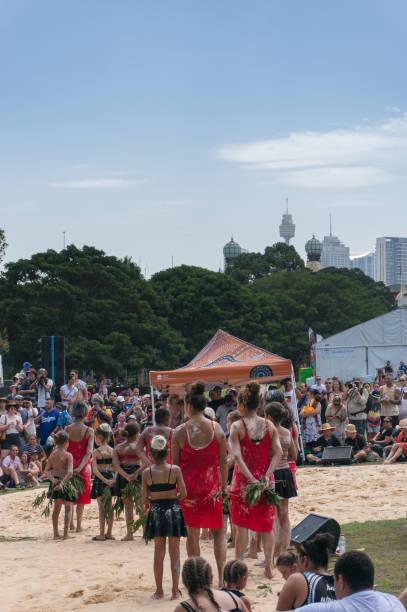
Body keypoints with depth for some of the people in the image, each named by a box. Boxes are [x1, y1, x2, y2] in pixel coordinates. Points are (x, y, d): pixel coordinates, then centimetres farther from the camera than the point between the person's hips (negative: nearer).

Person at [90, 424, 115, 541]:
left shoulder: (96, 452, -11)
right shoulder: (112, 451, 3)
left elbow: (95, 470, -18)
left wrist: (105, 480, -18)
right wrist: (114, 479, -4)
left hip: (100, 479, -5)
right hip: (110, 476, 5)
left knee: (101, 508, 1)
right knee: (109, 507, 12)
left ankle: (102, 535, 4)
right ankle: (109, 533, 18)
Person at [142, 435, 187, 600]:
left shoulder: (147, 473, -6)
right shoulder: (175, 470, -9)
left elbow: (144, 499, -2)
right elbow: (183, 494, -5)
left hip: (156, 512, 1)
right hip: (173, 512, -1)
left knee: (158, 552, 10)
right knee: (174, 552, 7)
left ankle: (159, 591, 14)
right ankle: (175, 591, 10)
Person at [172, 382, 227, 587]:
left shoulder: (179, 431, -6)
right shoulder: (216, 428, -4)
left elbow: (175, 463, -1)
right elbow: (223, 462, 0)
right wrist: (223, 486, 11)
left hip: (188, 485, 0)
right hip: (211, 485, 0)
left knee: (192, 532, 13)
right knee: (218, 531, 10)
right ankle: (221, 576, -5)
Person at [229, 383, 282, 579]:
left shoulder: (237, 426, -8)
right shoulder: (269, 425, 3)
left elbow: (237, 456, -16)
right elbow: (278, 452, -4)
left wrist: (251, 479, -19)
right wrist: (267, 476, -9)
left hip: (243, 480, -3)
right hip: (265, 481, 3)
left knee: (242, 525, 5)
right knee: (266, 524, 12)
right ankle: (269, 566, 14)